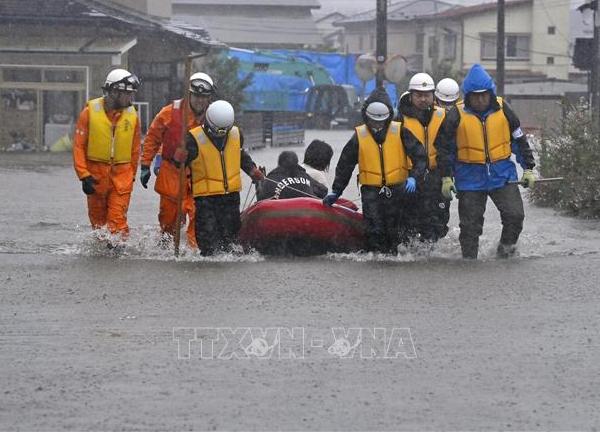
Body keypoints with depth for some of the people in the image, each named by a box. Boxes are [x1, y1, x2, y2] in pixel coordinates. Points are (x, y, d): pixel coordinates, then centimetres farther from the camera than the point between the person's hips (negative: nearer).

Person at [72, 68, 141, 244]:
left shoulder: (132, 115, 1)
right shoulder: (91, 111, -8)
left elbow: (135, 149, 11)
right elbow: (79, 145, -6)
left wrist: (132, 175, 13)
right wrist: (84, 175, -12)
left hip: (122, 174, 0)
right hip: (96, 173, 0)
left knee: (117, 219, -11)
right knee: (98, 219, 11)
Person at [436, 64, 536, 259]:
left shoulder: (503, 110, 1)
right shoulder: (456, 116, -5)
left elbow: (519, 140, 11)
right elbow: (445, 148, 4)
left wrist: (528, 169, 11)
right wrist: (446, 177, 0)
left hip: (502, 174, 1)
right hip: (470, 179, -1)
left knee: (515, 215, -12)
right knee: (470, 225, 1)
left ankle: (507, 250, 10)